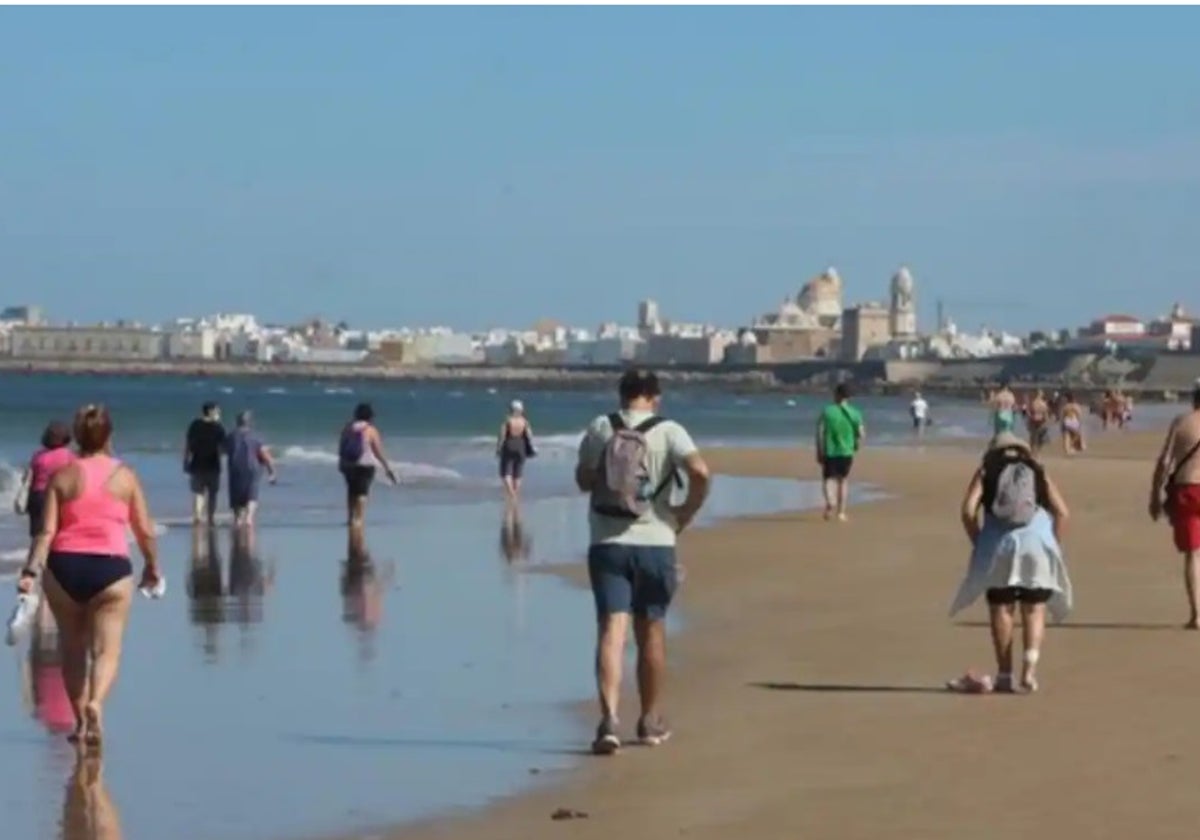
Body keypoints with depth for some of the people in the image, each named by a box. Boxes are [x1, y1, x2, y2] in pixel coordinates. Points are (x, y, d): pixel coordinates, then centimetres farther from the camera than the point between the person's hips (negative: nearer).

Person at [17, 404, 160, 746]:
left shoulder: (62, 477, 4)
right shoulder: (125, 477, 4)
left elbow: (47, 530, -5)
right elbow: (145, 531, 6)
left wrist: (32, 570, -9)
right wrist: (152, 567, 21)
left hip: (64, 565, 1)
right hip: (110, 567, -1)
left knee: (73, 647, 16)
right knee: (106, 649, 0)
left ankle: (80, 721, 19)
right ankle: (95, 703, -27)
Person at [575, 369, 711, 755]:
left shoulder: (599, 429, 2)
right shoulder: (669, 432, -3)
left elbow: (583, 480, 10)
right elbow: (700, 472, -17)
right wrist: (685, 514, -4)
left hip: (606, 545, 0)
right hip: (655, 543, 0)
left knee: (611, 630, -7)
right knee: (651, 632, 15)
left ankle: (609, 718, -25)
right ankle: (651, 721, 27)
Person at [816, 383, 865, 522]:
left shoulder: (827, 412, -6)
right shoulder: (854, 413, -1)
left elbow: (820, 433, -9)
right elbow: (861, 434, -2)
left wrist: (819, 452, -3)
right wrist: (855, 448, 15)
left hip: (829, 452, -2)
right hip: (847, 452, 2)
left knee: (829, 478, 6)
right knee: (844, 480, 14)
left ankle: (830, 501, -24)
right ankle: (841, 512, 14)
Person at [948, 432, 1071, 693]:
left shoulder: (986, 472, 14)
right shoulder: (1038, 472, 17)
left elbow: (968, 510, 0)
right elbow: (1061, 511, 5)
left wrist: (978, 543, 9)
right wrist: (1054, 544, 11)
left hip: (999, 547, 0)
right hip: (1037, 544, 1)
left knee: (1001, 609, 9)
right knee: (1034, 609, 9)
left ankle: (1004, 675, 11)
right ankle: (1030, 667, -8)